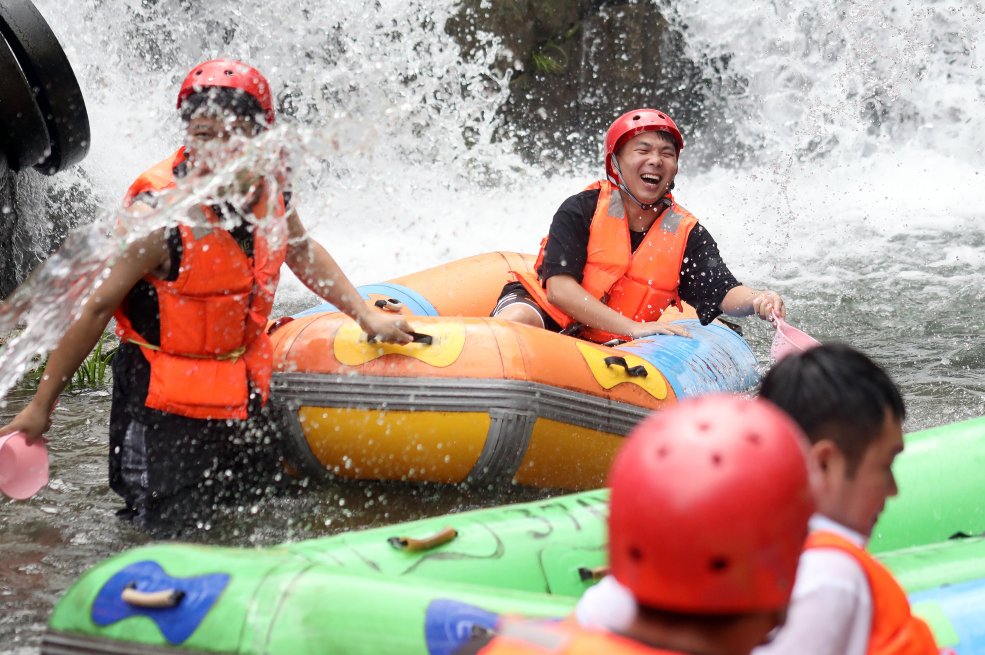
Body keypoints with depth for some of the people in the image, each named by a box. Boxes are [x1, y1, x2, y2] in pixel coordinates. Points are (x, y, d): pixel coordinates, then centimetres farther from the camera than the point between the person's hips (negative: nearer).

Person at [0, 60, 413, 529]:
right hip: (167, 409, -6)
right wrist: (41, 408, -15)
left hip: (245, 399, 6)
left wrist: (367, 317, 13)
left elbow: (302, 251, 14)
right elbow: (95, 310, -20)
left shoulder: (269, 187, -9)